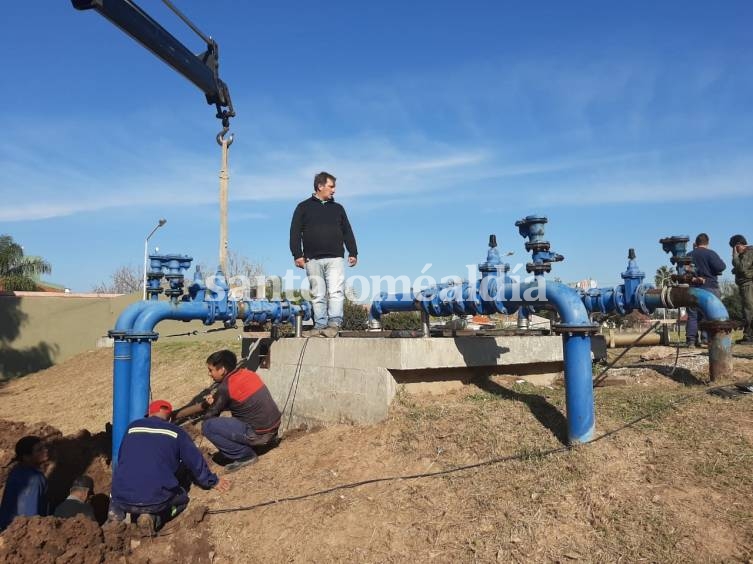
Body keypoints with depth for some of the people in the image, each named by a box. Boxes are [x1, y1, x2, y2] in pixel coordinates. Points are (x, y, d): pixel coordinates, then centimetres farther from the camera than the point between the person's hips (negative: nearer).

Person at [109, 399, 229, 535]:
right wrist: (213, 481, 27)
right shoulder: (176, 433, 6)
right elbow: (196, 462, 10)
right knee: (182, 498, 28)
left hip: (123, 498, 4)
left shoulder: (132, 427, 13)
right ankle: (153, 518, -1)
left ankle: (116, 514, 6)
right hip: (157, 500, -4)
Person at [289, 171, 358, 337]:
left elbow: (347, 233, 18)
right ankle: (320, 325, 6)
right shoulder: (303, 207, 11)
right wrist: (297, 255, -5)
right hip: (312, 260, -1)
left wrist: (353, 253, 8)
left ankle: (334, 323, -14)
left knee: (336, 292, -12)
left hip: (335, 259, 1)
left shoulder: (338, 208, 18)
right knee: (318, 295, 2)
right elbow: (295, 233, 5)